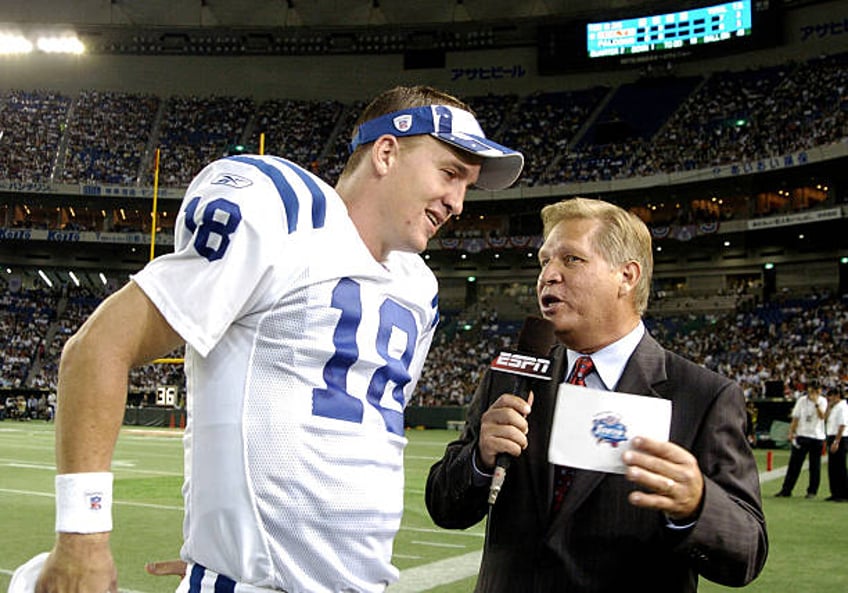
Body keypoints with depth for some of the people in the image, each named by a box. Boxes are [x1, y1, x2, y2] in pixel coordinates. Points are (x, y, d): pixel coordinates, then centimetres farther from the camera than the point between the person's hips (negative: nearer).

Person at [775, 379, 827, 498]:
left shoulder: (822, 401, 0)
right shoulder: (802, 400, 5)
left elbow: (822, 416, -16)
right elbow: (795, 418, 7)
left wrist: (816, 403, -22)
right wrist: (791, 432, 1)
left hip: (817, 436, -1)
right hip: (802, 435, 1)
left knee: (815, 466, 4)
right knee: (794, 463, 0)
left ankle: (812, 491, 13)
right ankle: (786, 489, 3)